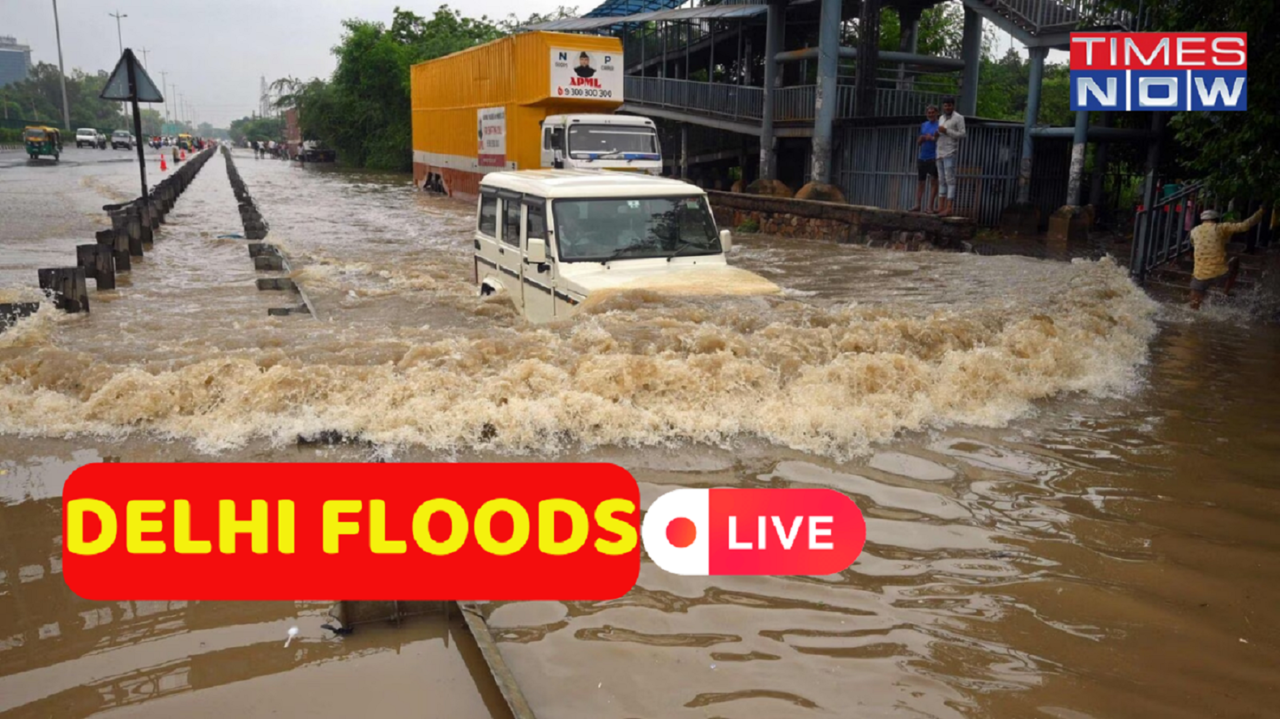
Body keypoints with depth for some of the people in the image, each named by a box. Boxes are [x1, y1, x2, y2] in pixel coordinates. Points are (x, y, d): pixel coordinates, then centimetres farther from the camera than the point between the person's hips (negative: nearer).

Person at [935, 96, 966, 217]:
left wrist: (946, 131, -15)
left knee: (950, 180, -10)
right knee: (941, 180, 4)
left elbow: (962, 135, -9)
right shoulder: (941, 118, 20)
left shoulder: (959, 118, -2)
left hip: (950, 153, -7)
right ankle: (941, 206, 3)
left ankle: (949, 208, -14)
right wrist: (937, 134, 7)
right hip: (940, 153, 7)